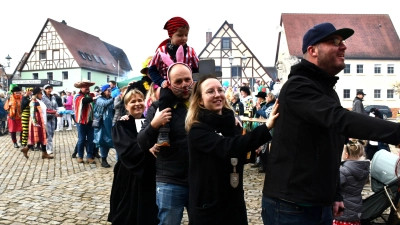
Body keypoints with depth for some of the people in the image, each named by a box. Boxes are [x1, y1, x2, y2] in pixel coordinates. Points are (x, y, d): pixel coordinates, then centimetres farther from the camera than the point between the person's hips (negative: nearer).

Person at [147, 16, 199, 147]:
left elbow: (197, 70, 8)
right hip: (168, 86, -3)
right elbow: (152, 69, 2)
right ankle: (163, 135, -27)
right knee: (165, 97, -31)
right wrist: (161, 81, -12)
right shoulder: (162, 50, -4)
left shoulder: (190, 51, 2)